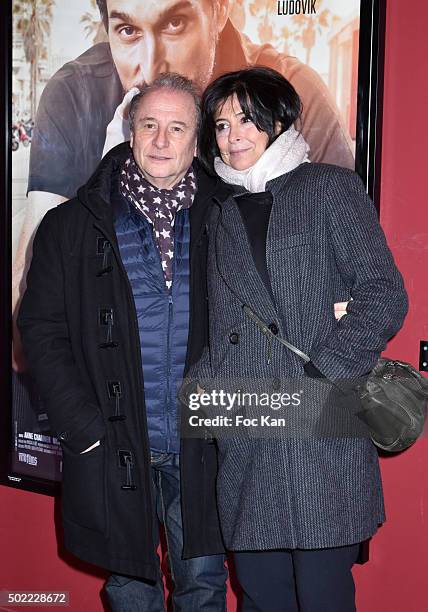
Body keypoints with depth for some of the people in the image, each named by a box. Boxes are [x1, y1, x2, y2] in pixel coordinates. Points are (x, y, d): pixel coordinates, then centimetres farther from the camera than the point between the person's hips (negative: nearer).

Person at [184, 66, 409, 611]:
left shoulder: (330, 187, 3)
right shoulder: (221, 214, 19)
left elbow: (383, 296, -5)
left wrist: (315, 378, -13)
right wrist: (202, 383, 2)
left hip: (321, 439, -4)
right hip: (244, 448, 5)